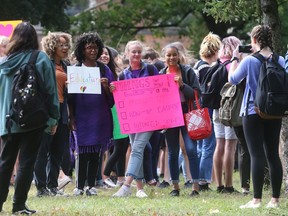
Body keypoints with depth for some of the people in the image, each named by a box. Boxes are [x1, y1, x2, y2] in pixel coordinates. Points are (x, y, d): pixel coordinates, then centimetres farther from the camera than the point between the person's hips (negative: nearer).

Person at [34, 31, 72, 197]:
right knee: (43, 150, -3)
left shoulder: (65, 65, 17)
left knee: (58, 151, 8)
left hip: (61, 110, 7)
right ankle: (41, 187, 0)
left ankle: (53, 185, 15)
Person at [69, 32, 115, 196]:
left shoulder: (104, 70, 9)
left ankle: (91, 186, 9)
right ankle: (80, 186, 0)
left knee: (96, 153, 3)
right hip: (82, 117, -2)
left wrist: (106, 86, -13)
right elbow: (71, 96, 2)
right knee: (83, 153, -5)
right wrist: (72, 118, -4)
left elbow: (111, 97, 9)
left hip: (100, 117, 2)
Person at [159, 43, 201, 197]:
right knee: (172, 153, 7)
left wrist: (182, 85, -18)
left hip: (187, 114, -3)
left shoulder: (187, 71, 0)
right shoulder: (161, 74, 9)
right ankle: (175, 186, 15)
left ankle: (195, 186, -10)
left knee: (191, 149, -11)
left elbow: (196, 93, -5)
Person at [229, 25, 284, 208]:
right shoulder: (280, 61, 0)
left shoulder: (249, 61, -12)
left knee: (257, 155, -4)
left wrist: (235, 59, 13)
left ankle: (257, 200, -6)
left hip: (253, 113, -4)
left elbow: (232, 79, 2)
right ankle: (275, 199, 9)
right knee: (273, 154, 8)